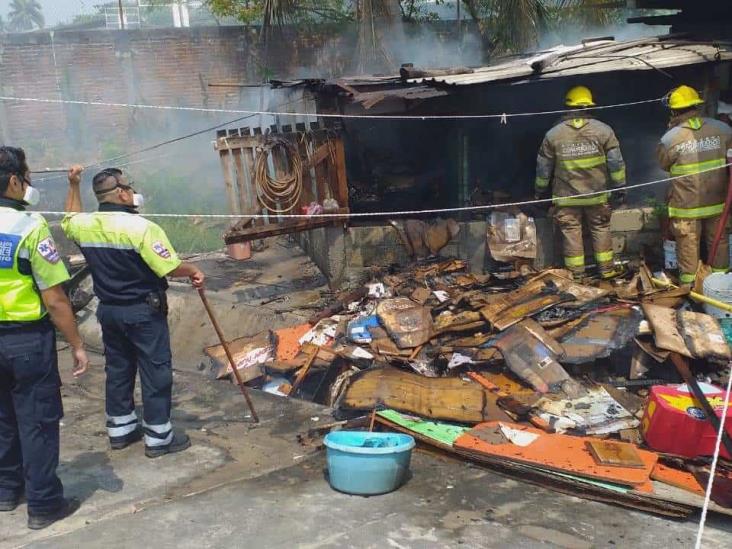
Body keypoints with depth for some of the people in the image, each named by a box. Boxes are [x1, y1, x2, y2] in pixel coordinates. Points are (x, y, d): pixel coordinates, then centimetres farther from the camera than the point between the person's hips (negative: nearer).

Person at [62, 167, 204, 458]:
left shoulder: (85, 225, -1)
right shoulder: (141, 227, -21)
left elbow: (69, 220, 26)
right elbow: (170, 268, -21)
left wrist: (73, 186, 27)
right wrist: (194, 270, -2)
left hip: (108, 311, 7)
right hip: (143, 312, -7)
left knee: (118, 369, 18)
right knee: (155, 372, 3)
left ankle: (120, 429, 29)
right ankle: (158, 438, 10)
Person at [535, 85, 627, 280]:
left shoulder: (553, 134, -5)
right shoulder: (604, 130, -5)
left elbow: (543, 167, 2)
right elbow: (616, 162, -3)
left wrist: (541, 191, 15)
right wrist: (619, 189, 5)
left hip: (566, 197, -1)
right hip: (597, 194, 1)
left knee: (571, 232, 7)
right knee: (601, 230, 14)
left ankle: (576, 274, 13)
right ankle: (606, 269, 22)